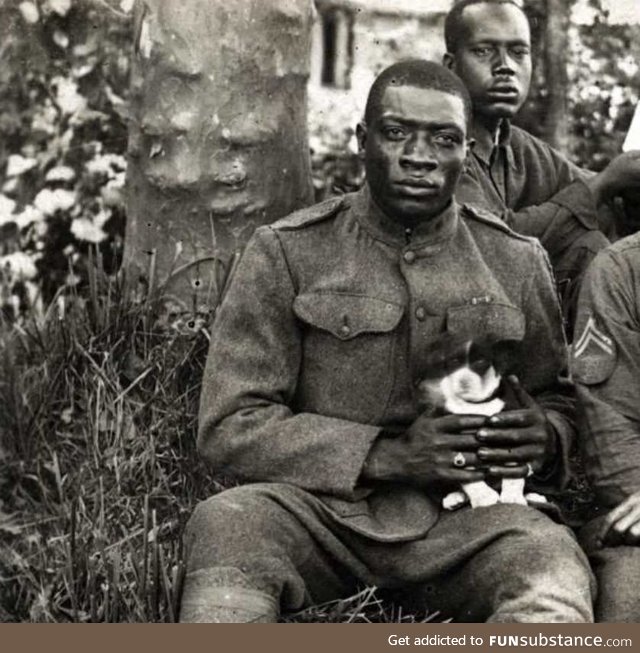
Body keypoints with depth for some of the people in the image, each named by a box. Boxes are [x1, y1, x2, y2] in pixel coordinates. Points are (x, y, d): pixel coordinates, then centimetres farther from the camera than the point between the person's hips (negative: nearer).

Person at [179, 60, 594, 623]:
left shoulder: (516, 262, 9)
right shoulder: (287, 252, 0)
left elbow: (558, 400, 22)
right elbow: (230, 426, -4)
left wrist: (544, 438, -5)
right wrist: (389, 457, -14)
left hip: (462, 515, 1)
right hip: (322, 505, -1)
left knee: (554, 562, -32)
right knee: (225, 524, -33)